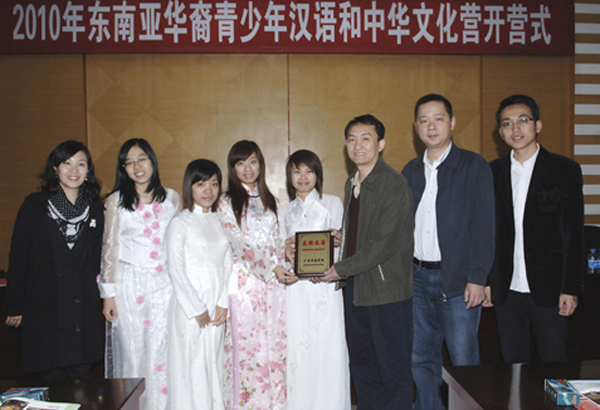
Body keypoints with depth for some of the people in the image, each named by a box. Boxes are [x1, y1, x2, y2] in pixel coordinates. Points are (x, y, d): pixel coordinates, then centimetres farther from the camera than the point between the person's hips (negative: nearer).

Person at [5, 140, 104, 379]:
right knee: (50, 380, 3)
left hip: (85, 311, 2)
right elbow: (18, 258, 2)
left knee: (82, 377, 6)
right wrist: (15, 306, 1)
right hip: (45, 309, -2)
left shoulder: (96, 209, 8)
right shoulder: (35, 205, 1)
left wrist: (100, 299, 6)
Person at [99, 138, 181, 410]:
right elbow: (110, 248, 3)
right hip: (129, 283, -1)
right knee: (131, 351, 2)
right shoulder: (116, 200, 3)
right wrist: (108, 294, 0)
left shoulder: (171, 198, 7)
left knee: (161, 351, 0)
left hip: (165, 285, 1)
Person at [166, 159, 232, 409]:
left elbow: (227, 265, 9)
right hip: (189, 306, -4)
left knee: (214, 361, 9)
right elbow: (176, 270, -8)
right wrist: (197, 309, -10)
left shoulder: (220, 221, 10)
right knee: (191, 364, 0)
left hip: (217, 307, 5)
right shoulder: (180, 223, -5)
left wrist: (223, 303, -1)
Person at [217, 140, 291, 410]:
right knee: (247, 347, -1)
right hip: (245, 284, -4)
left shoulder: (269, 201, 15)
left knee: (275, 346, 7)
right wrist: (271, 268, -21)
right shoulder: (227, 203, 0)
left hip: (274, 284, 4)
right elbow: (240, 245, -10)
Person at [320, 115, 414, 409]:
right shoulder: (352, 184, 13)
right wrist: (343, 236, 4)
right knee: (362, 368, 16)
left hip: (387, 289, -8)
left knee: (394, 370, 3)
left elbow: (385, 243, -18)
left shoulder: (393, 184, -13)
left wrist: (342, 269, -14)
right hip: (356, 287, 8)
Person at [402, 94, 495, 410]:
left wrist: (477, 279, -13)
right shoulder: (411, 171, 12)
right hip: (418, 279, 5)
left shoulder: (474, 167, -2)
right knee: (421, 360, 11)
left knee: (463, 361, 1)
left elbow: (484, 227, -7)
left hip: (458, 281, -4)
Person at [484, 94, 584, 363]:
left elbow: (574, 234, -2)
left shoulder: (565, 170, -1)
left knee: (553, 362, 6)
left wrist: (571, 288, -7)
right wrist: (485, 280, 5)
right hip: (505, 290, 3)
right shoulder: (493, 172, 7)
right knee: (512, 361, 12)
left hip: (548, 290, -2)